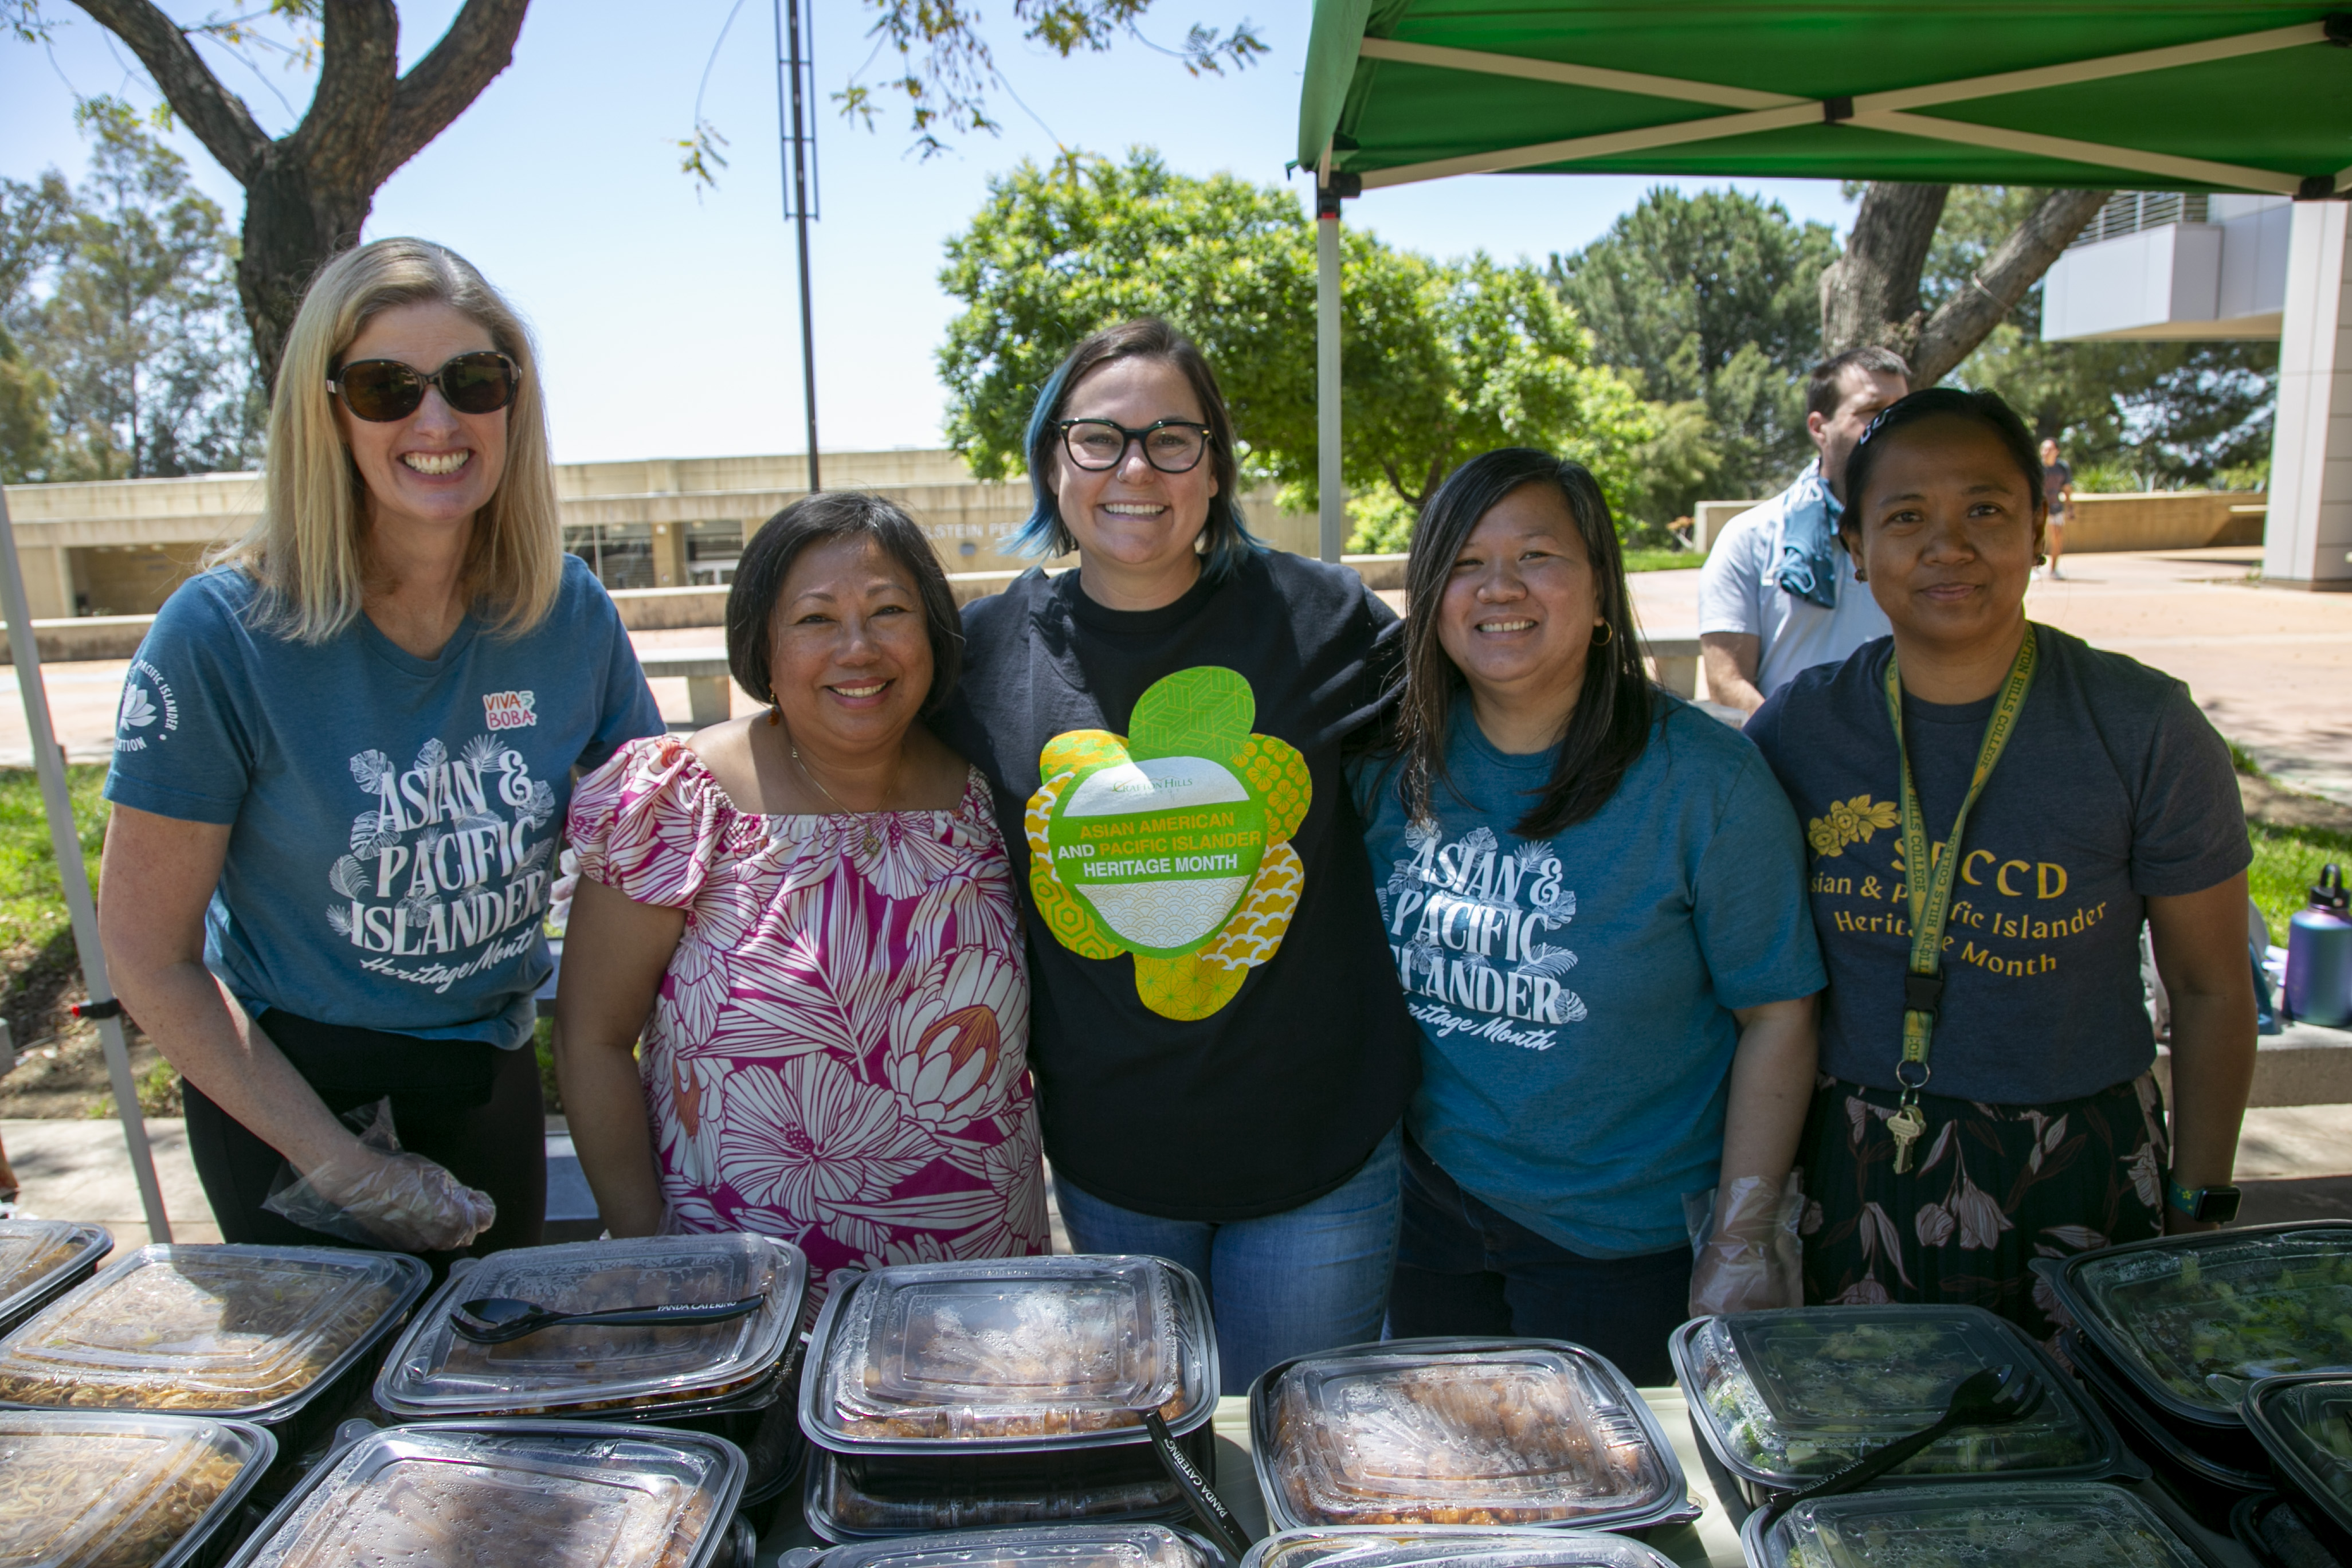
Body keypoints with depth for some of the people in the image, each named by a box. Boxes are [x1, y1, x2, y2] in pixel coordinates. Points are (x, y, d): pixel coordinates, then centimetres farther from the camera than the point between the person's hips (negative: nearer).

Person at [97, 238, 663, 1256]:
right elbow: (147, 954, -14)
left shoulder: (569, 612, -11)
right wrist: (339, 1163, -14)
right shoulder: (223, 634, -19)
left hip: (490, 1068, 4)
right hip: (279, 1088, -3)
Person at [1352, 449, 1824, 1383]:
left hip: (1622, 1243, -3)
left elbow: (1777, 1015, -10)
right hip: (1426, 1210, 4)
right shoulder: (1392, 762, -5)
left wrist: (1743, 1244, -12)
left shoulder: (1704, 781, -15)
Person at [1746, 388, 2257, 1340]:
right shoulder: (1799, 728, -3)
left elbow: (2212, 990, 0)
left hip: (2078, 1181, -1)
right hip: (1851, 1179, 1)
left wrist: (2201, 1216, -1)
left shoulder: (2142, 728, -8)